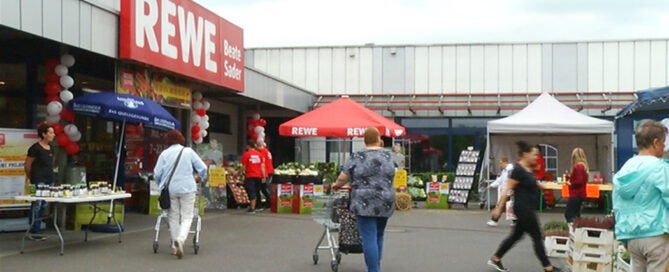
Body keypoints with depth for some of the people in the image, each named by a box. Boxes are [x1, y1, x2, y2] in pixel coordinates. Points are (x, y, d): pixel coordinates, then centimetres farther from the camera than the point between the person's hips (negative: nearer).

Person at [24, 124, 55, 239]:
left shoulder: (50, 147, 13)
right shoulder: (35, 148, -10)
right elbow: (27, 165, -6)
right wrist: (32, 178, 5)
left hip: (49, 180, 8)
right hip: (39, 181, -8)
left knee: (44, 206, 9)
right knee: (37, 205, -7)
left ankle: (38, 229, 16)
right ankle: (34, 232, -3)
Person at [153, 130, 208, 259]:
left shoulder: (164, 154, 3)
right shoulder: (188, 151, 2)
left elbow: (157, 173, 1)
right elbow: (203, 168, 1)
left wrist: (161, 185, 20)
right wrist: (200, 178, 22)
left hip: (170, 190, 1)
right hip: (187, 189, -1)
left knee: (173, 218, 11)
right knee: (187, 217, 3)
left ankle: (176, 247, 13)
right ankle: (180, 239, -23)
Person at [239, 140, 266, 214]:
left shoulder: (246, 154, -6)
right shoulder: (259, 154, 7)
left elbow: (243, 167, -6)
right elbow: (262, 166, 4)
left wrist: (237, 173, 7)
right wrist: (263, 177, 5)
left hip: (249, 176, -4)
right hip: (258, 176, 5)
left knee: (251, 192, -6)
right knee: (255, 193, 14)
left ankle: (252, 209, -9)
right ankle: (252, 207, 20)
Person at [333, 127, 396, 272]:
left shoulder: (357, 157, -4)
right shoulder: (388, 155, 8)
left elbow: (342, 179, 0)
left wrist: (337, 185, 19)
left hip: (365, 203, -5)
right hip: (386, 202, 5)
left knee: (369, 238, -5)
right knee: (379, 236, 16)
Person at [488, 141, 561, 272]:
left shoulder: (528, 168, 8)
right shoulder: (518, 170, -19)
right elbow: (507, 190, -19)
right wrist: (498, 208, -20)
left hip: (527, 209, 10)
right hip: (523, 208, -10)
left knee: (516, 235, 15)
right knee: (537, 237, 0)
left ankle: (495, 259, 23)